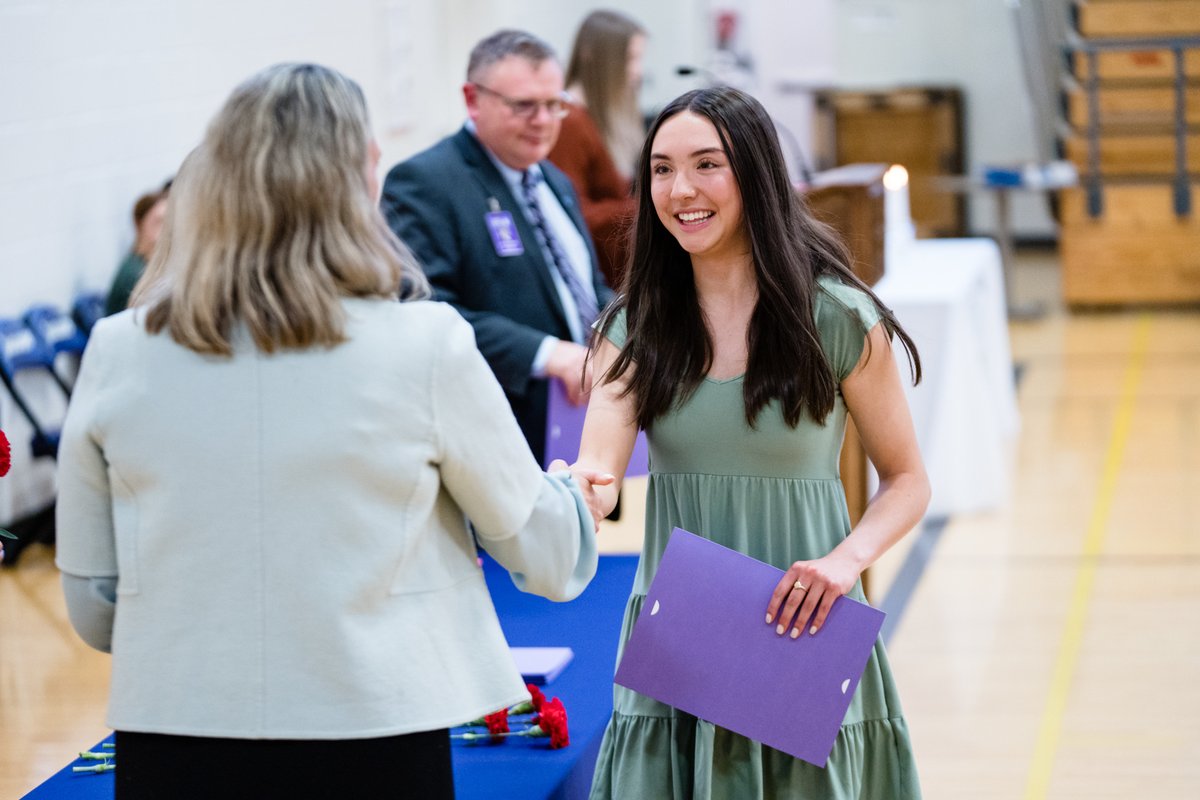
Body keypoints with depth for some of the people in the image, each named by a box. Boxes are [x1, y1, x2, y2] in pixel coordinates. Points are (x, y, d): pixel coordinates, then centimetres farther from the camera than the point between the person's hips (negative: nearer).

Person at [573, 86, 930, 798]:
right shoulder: (638, 323, 3)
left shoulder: (837, 318, -6)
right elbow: (599, 469, -10)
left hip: (799, 633, -2)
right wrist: (576, 492, -34)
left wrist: (848, 558, -18)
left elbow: (907, 481, 1)